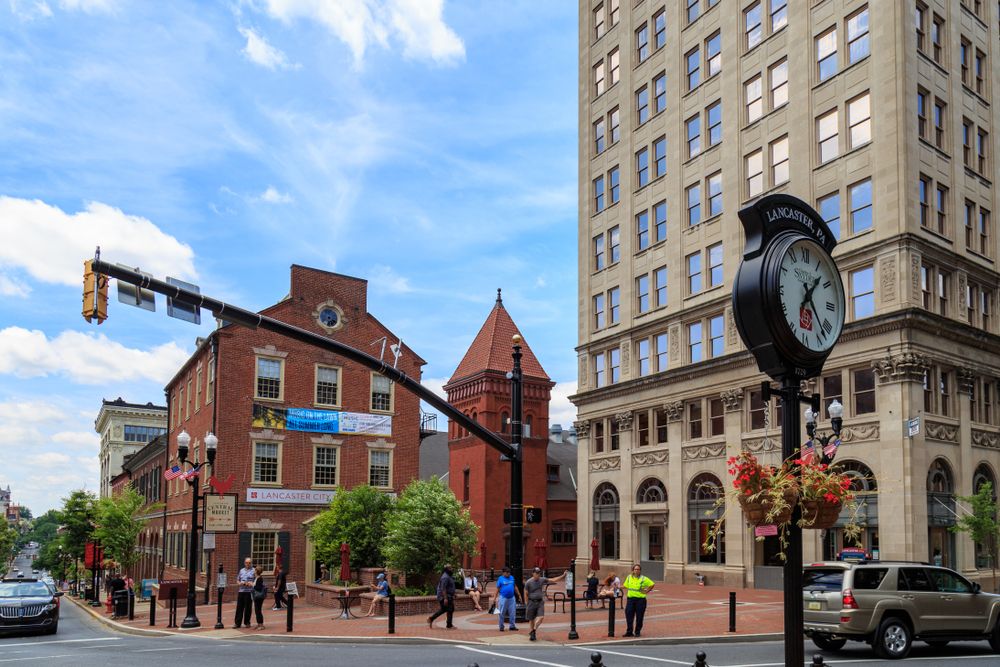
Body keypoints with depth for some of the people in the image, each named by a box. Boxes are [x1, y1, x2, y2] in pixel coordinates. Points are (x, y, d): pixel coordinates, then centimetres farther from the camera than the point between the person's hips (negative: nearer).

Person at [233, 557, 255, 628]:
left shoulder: (254, 571, 2)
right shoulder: (241, 571, 16)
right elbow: (238, 580, 20)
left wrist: (251, 583, -17)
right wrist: (240, 583, 0)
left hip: (249, 592, -4)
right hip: (241, 591, 4)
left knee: (248, 608, 0)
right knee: (239, 607, 2)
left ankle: (247, 622, 11)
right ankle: (238, 623, 6)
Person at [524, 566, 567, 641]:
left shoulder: (542, 580, 3)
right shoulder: (528, 582, -7)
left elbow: (553, 580, 2)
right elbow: (526, 594, -3)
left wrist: (563, 576, -6)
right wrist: (527, 604, -6)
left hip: (540, 602, 3)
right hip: (532, 602, -3)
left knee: (541, 617, -12)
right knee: (531, 619, 6)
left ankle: (533, 631, 3)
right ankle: (531, 633, 21)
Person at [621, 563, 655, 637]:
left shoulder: (643, 579, -4)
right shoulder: (629, 577, 8)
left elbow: (652, 584, 0)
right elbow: (625, 586, 19)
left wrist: (646, 591, -5)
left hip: (640, 599, -3)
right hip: (630, 599, 3)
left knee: (639, 617, 2)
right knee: (629, 615, -1)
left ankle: (638, 632, 14)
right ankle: (629, 632, 7)